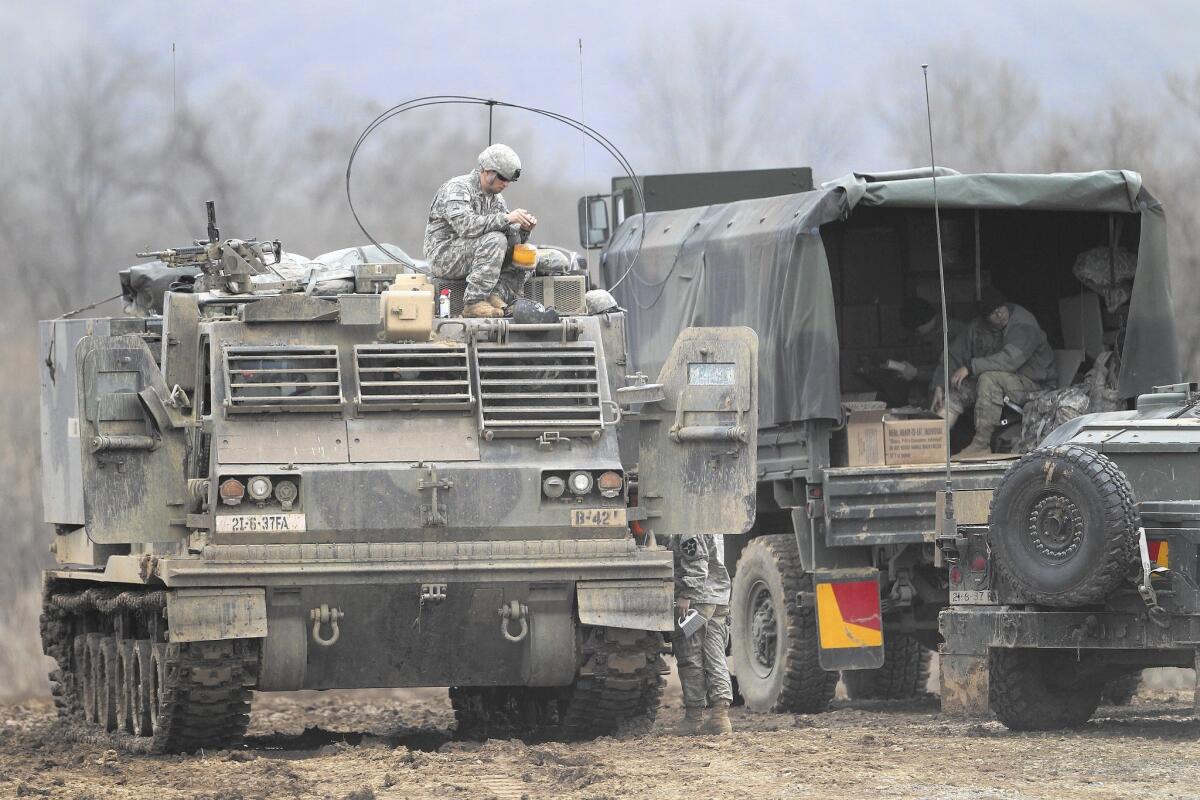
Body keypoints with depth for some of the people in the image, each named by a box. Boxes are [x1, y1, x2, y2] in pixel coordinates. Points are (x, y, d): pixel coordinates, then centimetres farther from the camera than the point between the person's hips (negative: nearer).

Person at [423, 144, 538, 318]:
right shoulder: (457, 188, -13)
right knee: (495, 240, -30)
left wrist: (523, 229, -12)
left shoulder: (495, 197, 13)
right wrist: (506, 218, -33)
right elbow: (465, 225, -31)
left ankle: (498, 296, -15)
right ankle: (473, 303, -31)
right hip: (443, 256, -8)